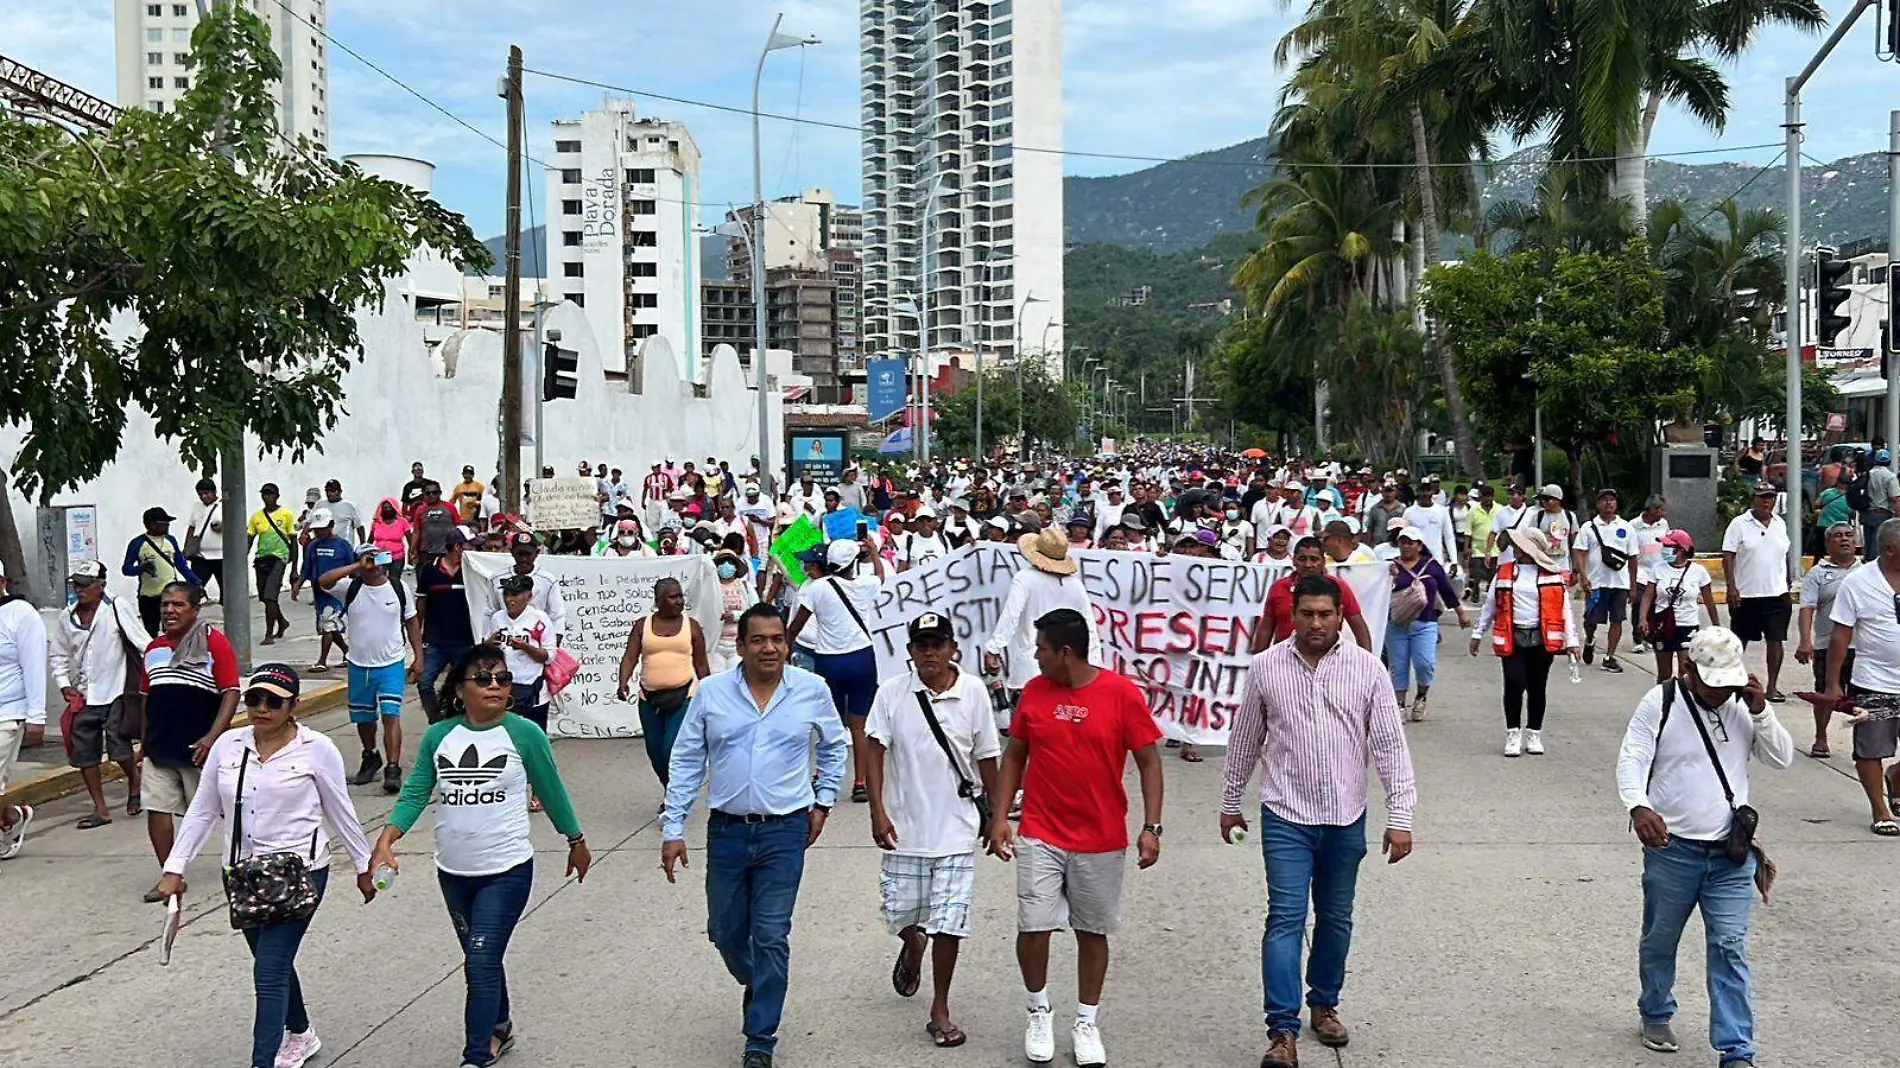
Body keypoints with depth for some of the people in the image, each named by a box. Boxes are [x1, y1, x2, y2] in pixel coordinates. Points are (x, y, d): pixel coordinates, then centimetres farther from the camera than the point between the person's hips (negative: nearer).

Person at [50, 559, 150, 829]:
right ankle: (101, 810, 17)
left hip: (117, 693, -5)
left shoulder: (117, 608, -7)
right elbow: (56, 653, 18)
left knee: (120, 749, -10)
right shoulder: (68, 617, 6)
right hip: (83, 696, 5)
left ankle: (135, 781, 24)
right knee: (84, 754, 6)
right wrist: (64, 684, 7)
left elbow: (143, 641, -7)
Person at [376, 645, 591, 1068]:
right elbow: (415, 794, -1)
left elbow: (551, 792, 1)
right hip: (453, 872, 4)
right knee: (479, 961, 19)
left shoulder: (525, 735, -10)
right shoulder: (438, 737, -1)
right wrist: (386, 840, -16)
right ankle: (499, 1029, 41)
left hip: (506, 871, -4)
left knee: (481, 963, -9)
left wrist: (577, 841, 11)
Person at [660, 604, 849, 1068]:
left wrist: (823, 802, 9)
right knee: (725, 932, 12)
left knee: (771, 936, -3)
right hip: (726, 830, 2)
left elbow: (835, 746, 15)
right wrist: (673, 829, 0)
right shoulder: (711, 693, -3)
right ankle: (755, 983, 44)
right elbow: (685, 762, 2)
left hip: (784, 831, -2)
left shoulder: (812, 690, -3)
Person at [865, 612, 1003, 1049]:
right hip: (904, 828, 1)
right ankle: (914, 947, 48)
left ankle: (940, 1010, 14)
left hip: (956, 831, -1)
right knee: (900, 914, 11)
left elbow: (986, 758, 5)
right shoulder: (892, 693, -5)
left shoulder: (974, 692, -3)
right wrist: (878, 812, -14)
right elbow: (875, 752, -5)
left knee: (949, 922, -1)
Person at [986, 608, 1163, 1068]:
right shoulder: (1034, 691, -1)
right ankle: (1039, 1010, 20)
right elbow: (1014, 755, 9)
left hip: (1102, 841, -1)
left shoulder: (1122, 694, -10)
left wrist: (1151, 828, -10)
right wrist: (999, 815, 3)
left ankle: (1087, 1023, 25)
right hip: (1040, 837, 2)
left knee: (1093, 932, 9)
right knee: (1033, 928, -5)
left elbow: (1148, 762, -5)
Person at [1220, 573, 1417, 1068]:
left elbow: (1390, 745, -4)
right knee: (1285, 918, -8)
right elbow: (1244, 741, 8)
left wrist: (1400, 816, -8)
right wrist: (1229, 803, 14)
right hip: (1286, 816, -1)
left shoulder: (1366, 668, -4)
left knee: (1336, 918, 14)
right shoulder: (1265, 668, -3)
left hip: (1346, 818, 1)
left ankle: (1324, 1003, 34)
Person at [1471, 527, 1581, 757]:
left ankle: (1534, 734, 19)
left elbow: (1565, 608, 3)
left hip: (1542, 639, 0)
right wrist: (1478, 634, 14)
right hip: (1512, 639, 0)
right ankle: (1513, 734, 5)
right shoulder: (1504, 573, 8)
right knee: (1514, 684, -7)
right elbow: (1490, 605, 13)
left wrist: (1571, 641, -1)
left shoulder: (1552, 575, 3)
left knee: (1537, 687, 7)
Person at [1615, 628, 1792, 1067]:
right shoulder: (1661, 703, -9)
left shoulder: (1744, 704, 4)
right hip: (1671, 848, -2)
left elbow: (1782, 758, 3)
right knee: (1660, 939, 14)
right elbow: (1631, 760, -16)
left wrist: (1761, 712, -13)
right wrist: (1639, 807, -35)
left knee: (1730, 948, -3)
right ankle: (1656, 1015, 38)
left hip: (1731, 853, 2)